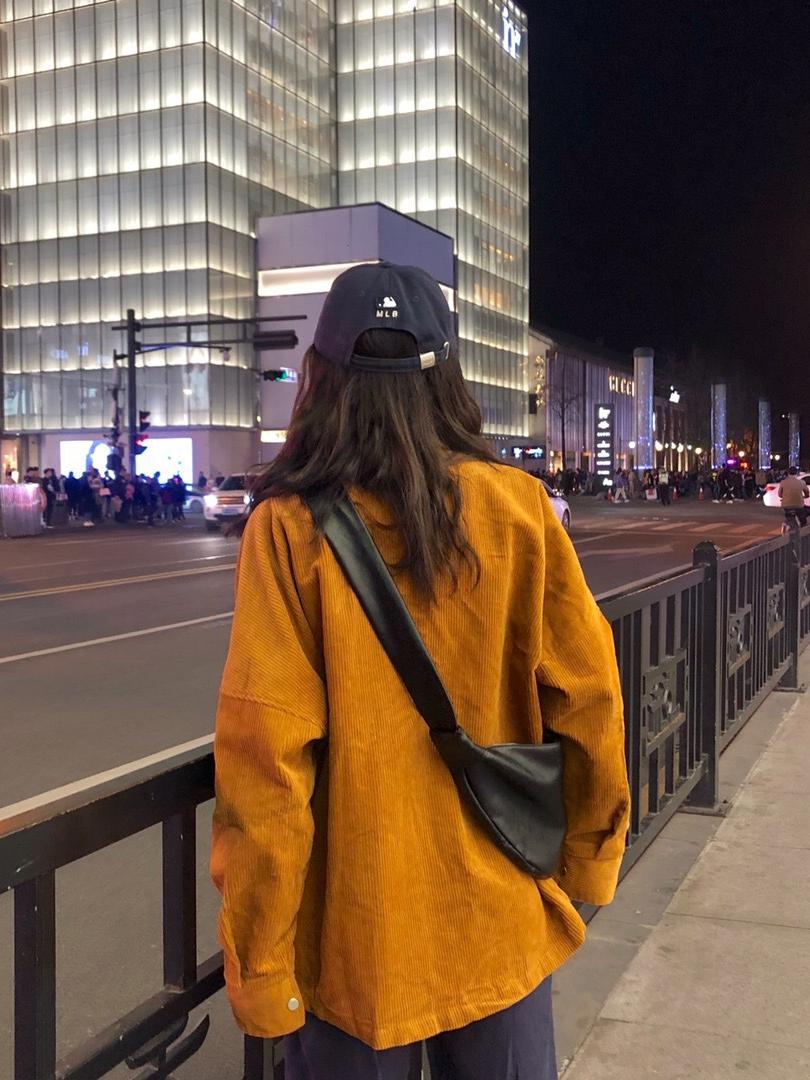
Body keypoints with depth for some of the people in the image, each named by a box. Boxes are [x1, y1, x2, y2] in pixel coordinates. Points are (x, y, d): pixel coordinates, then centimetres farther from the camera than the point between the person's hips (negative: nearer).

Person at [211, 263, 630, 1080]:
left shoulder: (290, 528, -14)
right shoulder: (517, 505, -8)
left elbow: (266, 757, -16)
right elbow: (589, 700, -4)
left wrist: (259, 963, -6)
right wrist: (588, 864, 11)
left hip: (353, 939, -2)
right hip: (501, 921, 2)